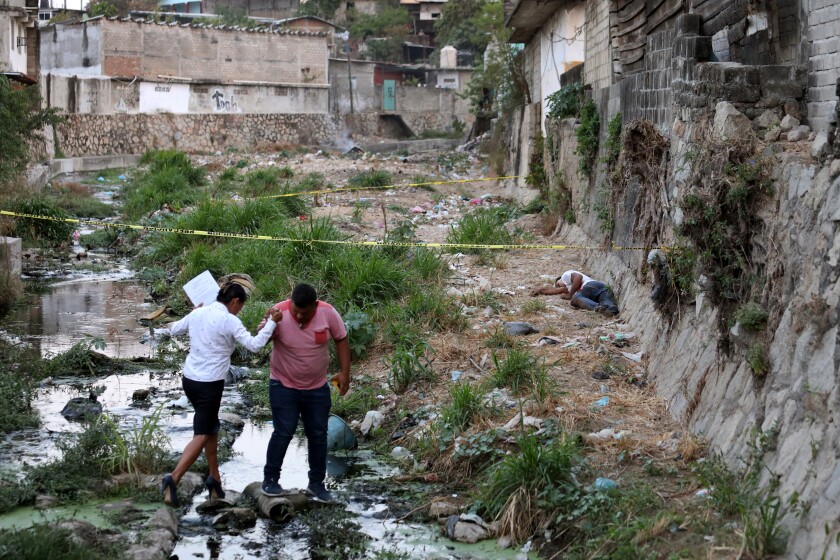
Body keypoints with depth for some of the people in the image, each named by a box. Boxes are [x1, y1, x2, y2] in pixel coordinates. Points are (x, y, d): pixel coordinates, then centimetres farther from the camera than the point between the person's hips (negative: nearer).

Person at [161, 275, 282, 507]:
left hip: (190, 379, 8)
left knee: (211, 429, 20)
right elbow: (254, 345, -19)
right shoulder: (230, 321, -13)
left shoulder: (198, 314, 7)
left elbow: (173, 330, 22)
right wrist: (272, 322, -10)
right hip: (210, 384, -8)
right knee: (201, 436, -4)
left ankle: (215, 480, 26)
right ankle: (173, 479, -18)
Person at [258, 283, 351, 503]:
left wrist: (344, 372, -6)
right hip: (284, 386, -3)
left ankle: (316, 483, 21)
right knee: (283, 433, -6)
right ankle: (270, 479, 10)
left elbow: (341, 340, -2)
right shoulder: (279, 313, -21)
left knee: (318, 435, 8)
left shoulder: (328, 313, -15)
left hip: (317, 388, 3)